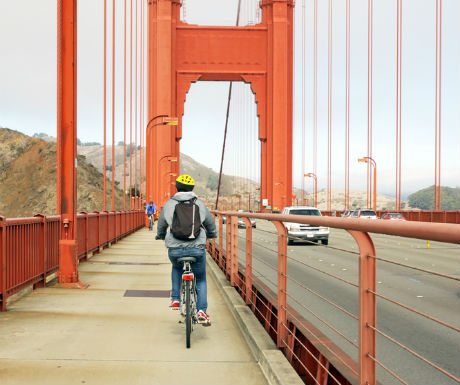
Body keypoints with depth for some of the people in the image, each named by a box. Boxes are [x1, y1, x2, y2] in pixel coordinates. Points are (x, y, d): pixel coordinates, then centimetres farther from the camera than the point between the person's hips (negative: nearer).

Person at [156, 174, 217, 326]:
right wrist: (211, 234, 42)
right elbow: (210, 223, 19)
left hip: (175, 249, 1)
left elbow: (161, 225, 18)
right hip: (197, 248, 0)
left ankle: (175, 299, 25)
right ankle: (202, 311, 2)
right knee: (201, 279, 19)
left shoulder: (169, 204, 7)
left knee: (176, 268, 34)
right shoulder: (200, 204, 8)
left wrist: (160, 236, 41)